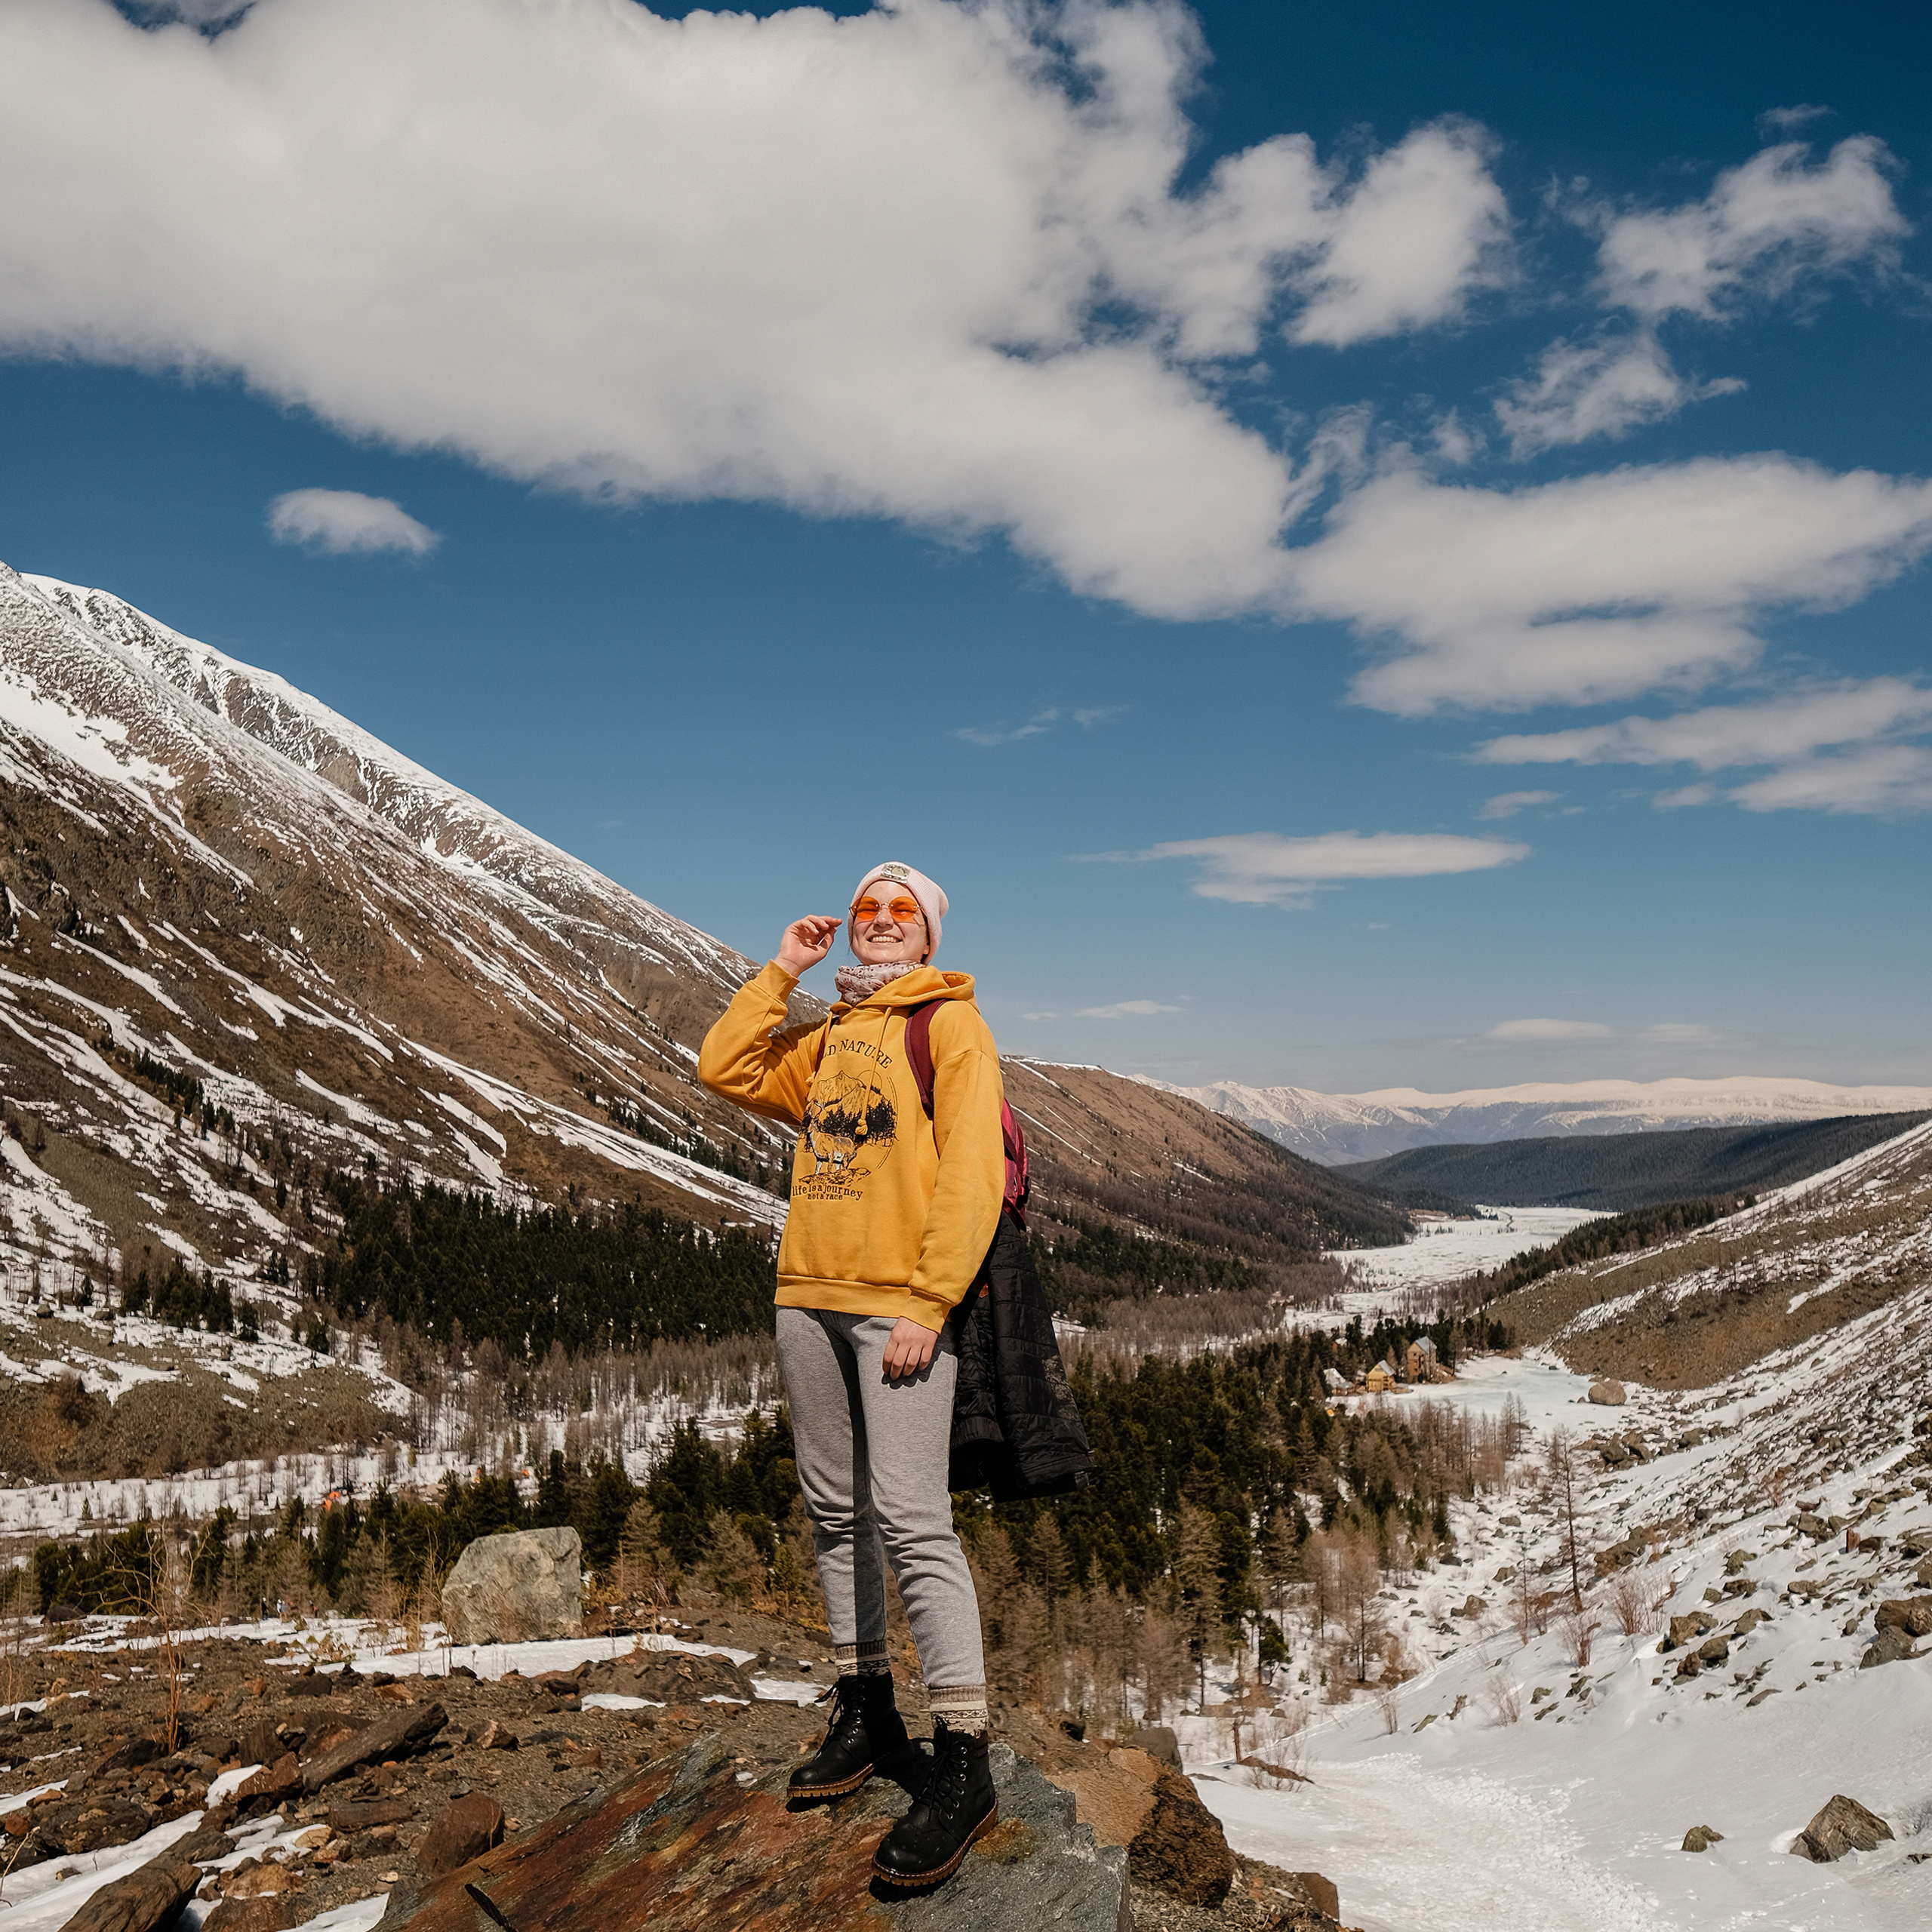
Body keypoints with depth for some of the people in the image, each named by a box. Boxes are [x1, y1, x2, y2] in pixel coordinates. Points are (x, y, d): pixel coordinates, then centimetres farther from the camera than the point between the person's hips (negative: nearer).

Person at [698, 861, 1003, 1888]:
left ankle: (963, 1761, -7)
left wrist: (929, 1304, -16)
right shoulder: (827, 1039, 20)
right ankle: (865, 1715, 24)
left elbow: (971, 1173, -8)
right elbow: (725, 1069, 15)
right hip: (808, 1296, 7)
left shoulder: (951, 1022, 0)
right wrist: (781, 971, 11)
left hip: (899, 1303, -7)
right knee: (836, 1512, 11)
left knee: (910, 1520, -12)